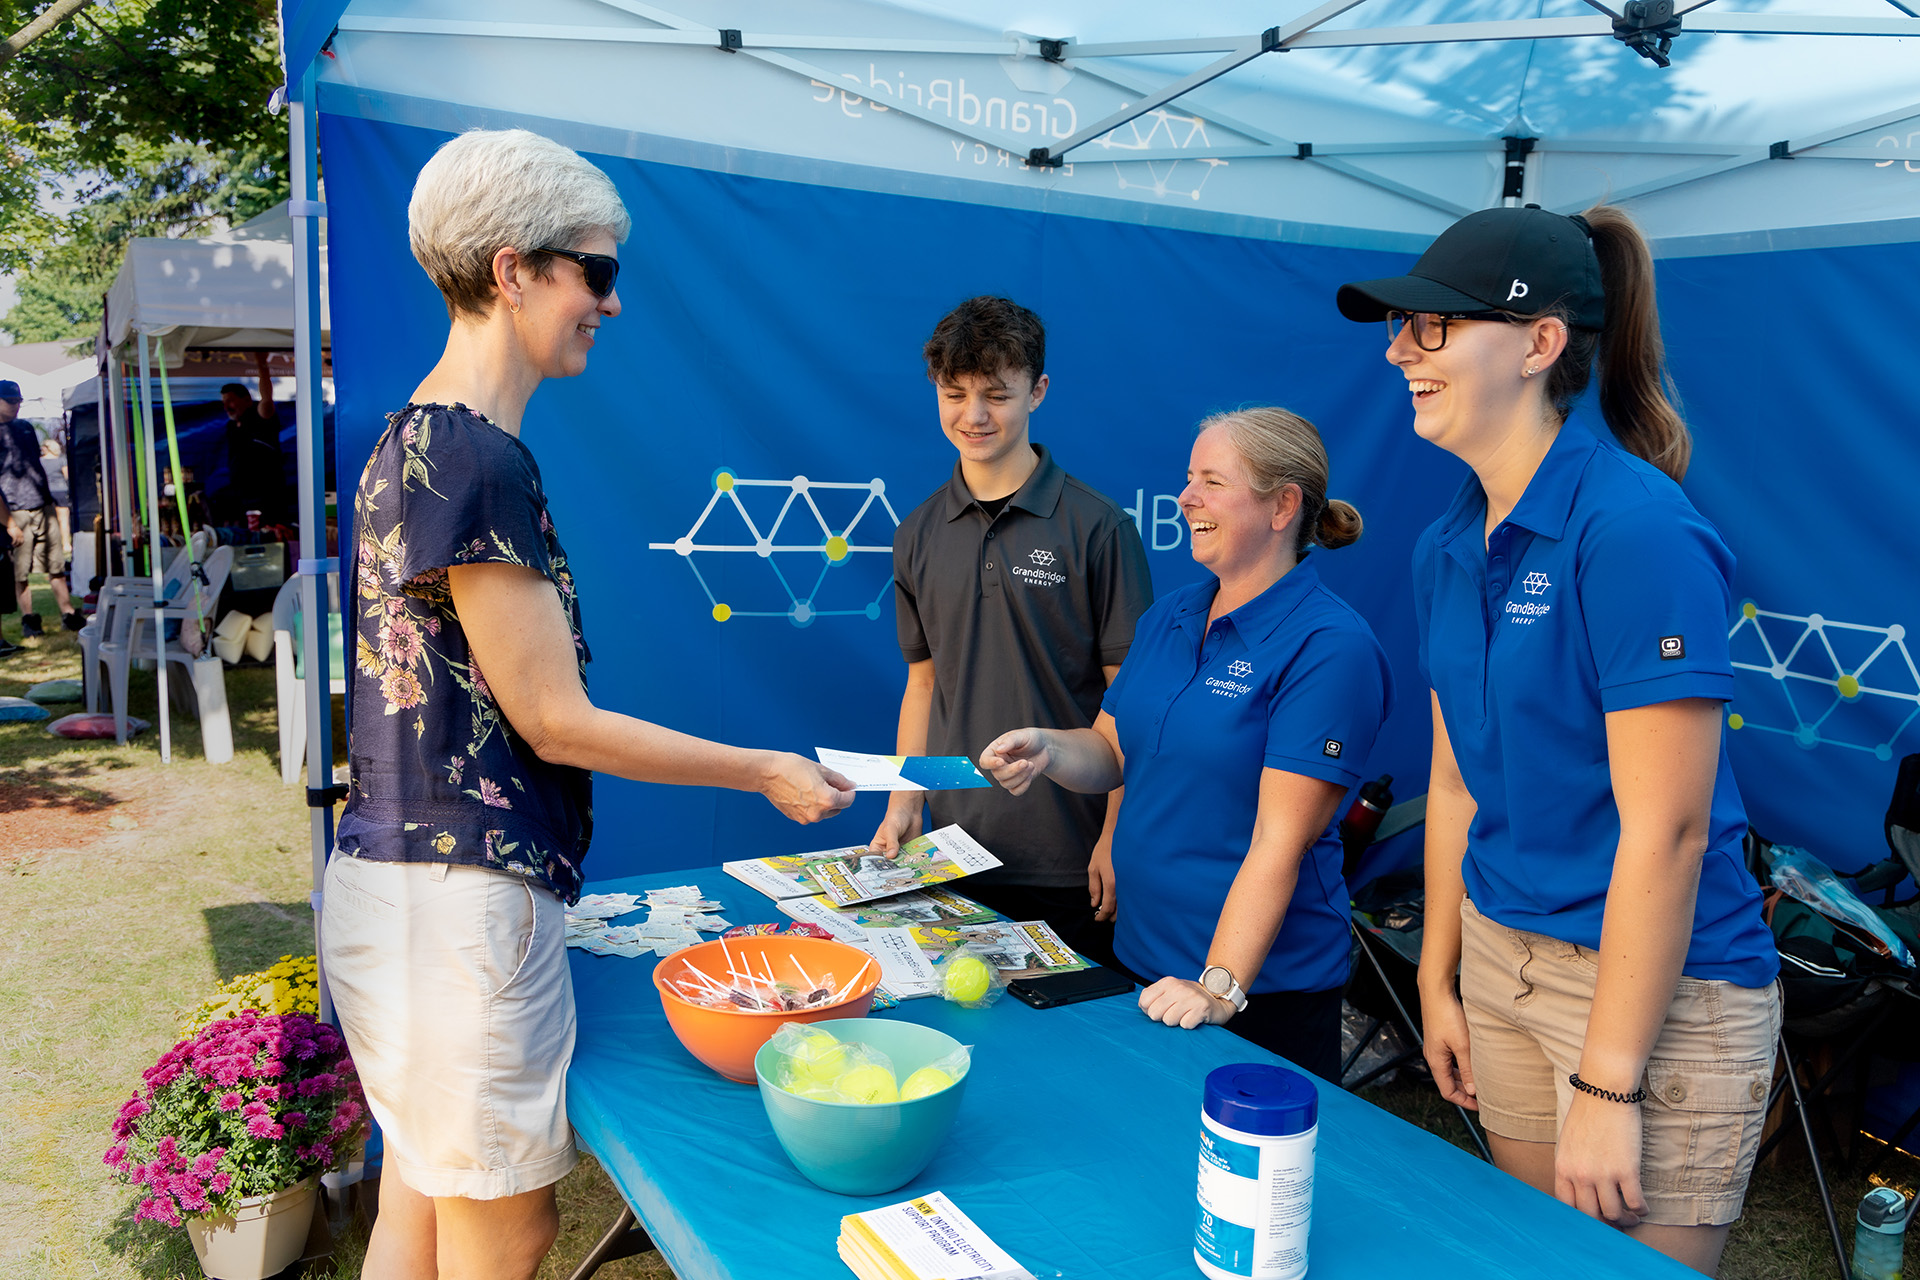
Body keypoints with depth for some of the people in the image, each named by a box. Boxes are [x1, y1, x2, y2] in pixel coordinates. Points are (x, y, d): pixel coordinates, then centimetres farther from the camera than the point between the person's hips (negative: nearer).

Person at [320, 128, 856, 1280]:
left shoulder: (412, 437, 12)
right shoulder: (482, 461, -19)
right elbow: (553, 718, -17)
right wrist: (767, 773, -8)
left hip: (390, 875, 10)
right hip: (463, 899, -10)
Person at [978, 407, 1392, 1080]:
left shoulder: (1330, 646, -18)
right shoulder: (1169, 616, 6)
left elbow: (1282, 840, -22)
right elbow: (1113, 750, 11)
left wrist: (1220, 986, -24)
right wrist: (1047, 749, -10)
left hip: (1265, 985, -7)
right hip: (1140, 951, 7)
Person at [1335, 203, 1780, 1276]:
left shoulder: (1635, 528, -20)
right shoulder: (1449, 546, 4)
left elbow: (1666, 830, -21)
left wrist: (1606, 1085, -19)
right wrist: (1439, 980, 12)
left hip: (1657, 984, -7)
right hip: (1499, 956, 7)